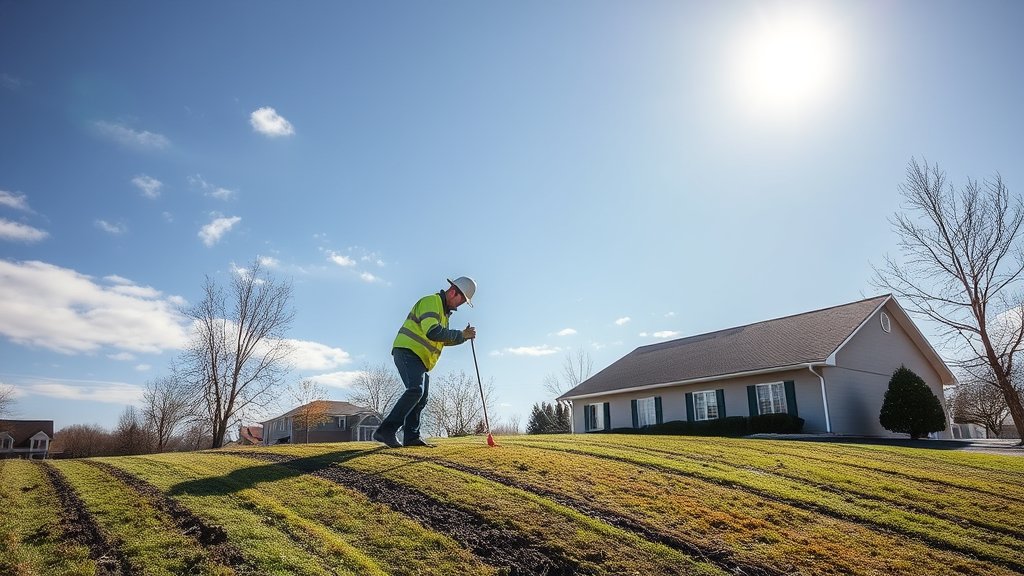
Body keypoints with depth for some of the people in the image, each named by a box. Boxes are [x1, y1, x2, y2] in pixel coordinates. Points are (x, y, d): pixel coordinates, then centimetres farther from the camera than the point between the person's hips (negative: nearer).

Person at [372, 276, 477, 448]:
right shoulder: (431, 301, -11)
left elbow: (443, 339, 27)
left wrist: (464, 335, 10)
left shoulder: (443, 311, 22)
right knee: (416, 390, -26)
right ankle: (386, 430, -27)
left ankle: (411, 437, 10)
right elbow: (433, 332, -24)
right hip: (407, 351, -11)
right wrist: (461, 335, -17)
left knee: (421, 399, 7)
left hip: (420, 359, 11)